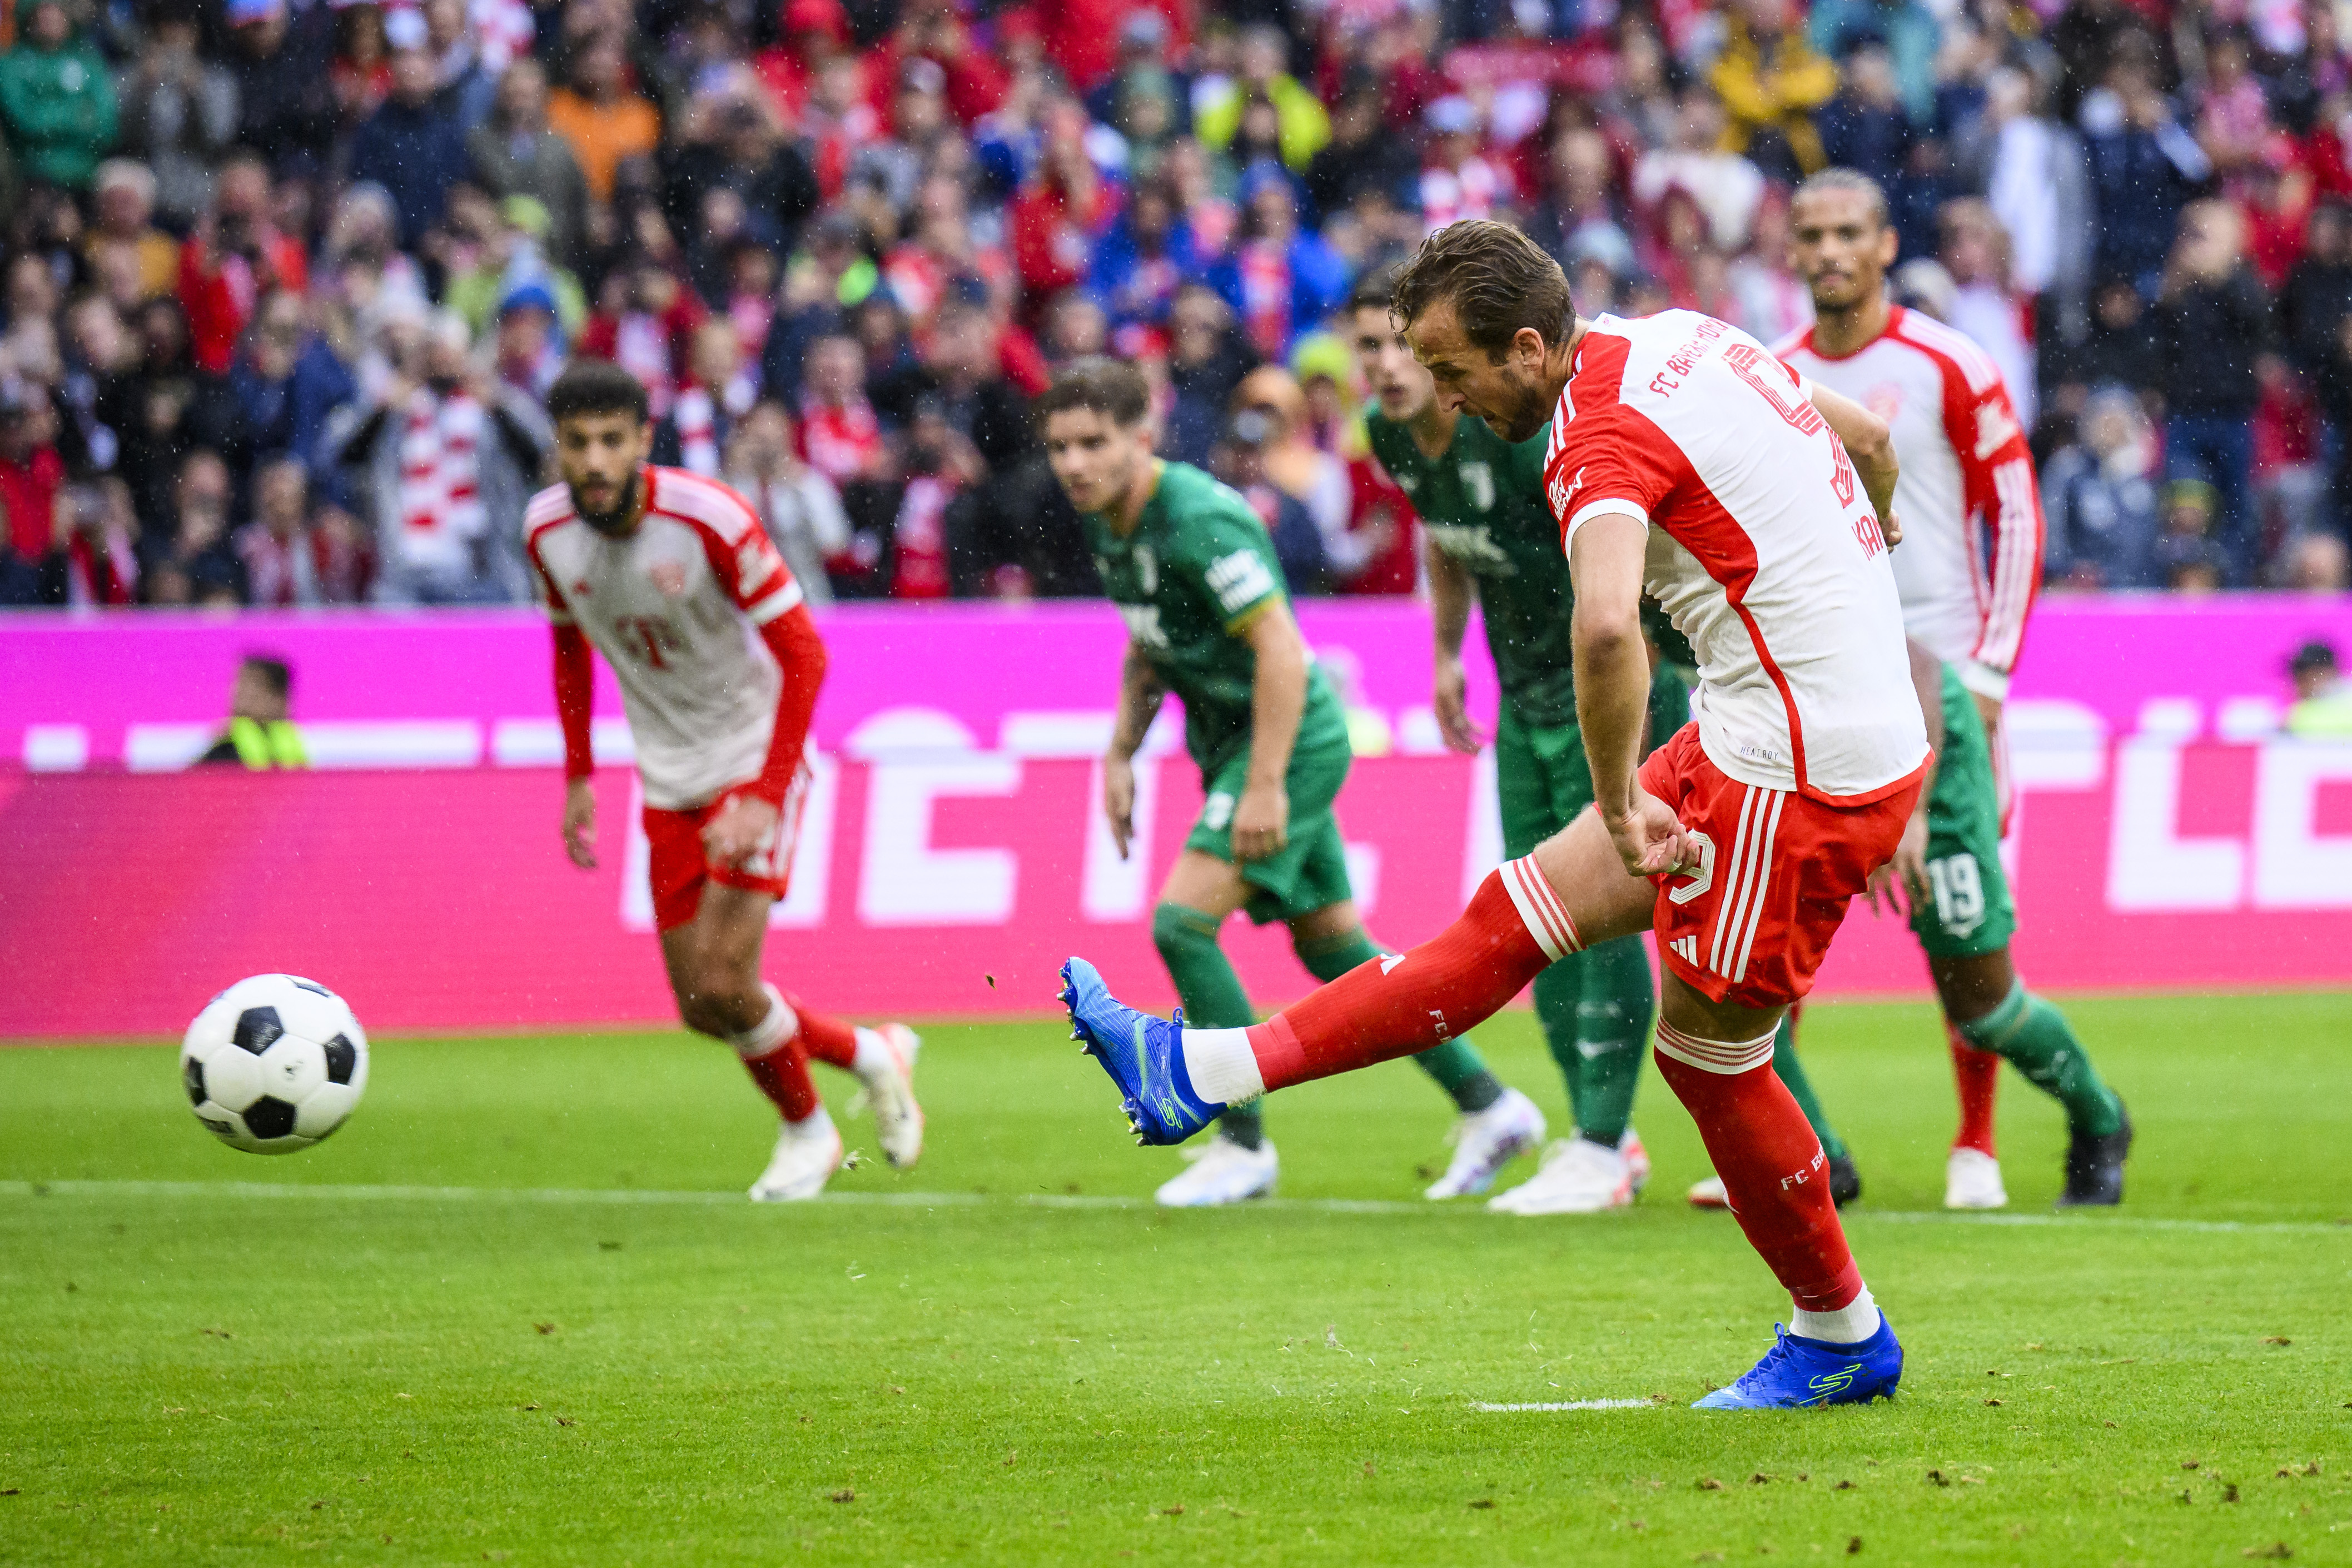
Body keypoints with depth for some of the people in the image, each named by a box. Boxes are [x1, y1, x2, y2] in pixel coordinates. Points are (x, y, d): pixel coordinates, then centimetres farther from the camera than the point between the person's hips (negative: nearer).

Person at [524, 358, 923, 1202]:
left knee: (724, 980, -16)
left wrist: (767, 796, -24)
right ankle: (871, 1054, 29)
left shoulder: (709, 516, -25)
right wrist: (579, 775, 8)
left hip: (755, 760, -5)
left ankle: (805, 1132, 13)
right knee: (700, 1007, 3)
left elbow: (802, 650, -19)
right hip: (670, 783, 6)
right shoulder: (547, 530, -8)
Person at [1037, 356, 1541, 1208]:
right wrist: (1120, 757, 14)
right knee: (1332, 947, 14)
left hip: (1291, 739, -10)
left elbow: (1281, 649, -26)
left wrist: (1264, 787, -28)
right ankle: (1488, 1106, 24)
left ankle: (1243, 1146, -7)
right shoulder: (1112, 523, 5)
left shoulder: (1198, 519, -24)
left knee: (1182, 922, -17)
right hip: (1229, 745, 10)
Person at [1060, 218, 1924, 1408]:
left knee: (1706, 1051, 5)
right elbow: (1867, 440, 23)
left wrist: (1619, 801, -27)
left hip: (1798, 772, -10)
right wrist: (1865, 549, 44)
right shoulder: (1681, 340, 7)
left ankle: (1841, 1341, 21)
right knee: (1519, 913, 8)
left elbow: (1604, 627, -41)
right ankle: (1210, 1072, 9)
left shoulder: (1605, 440, -21)